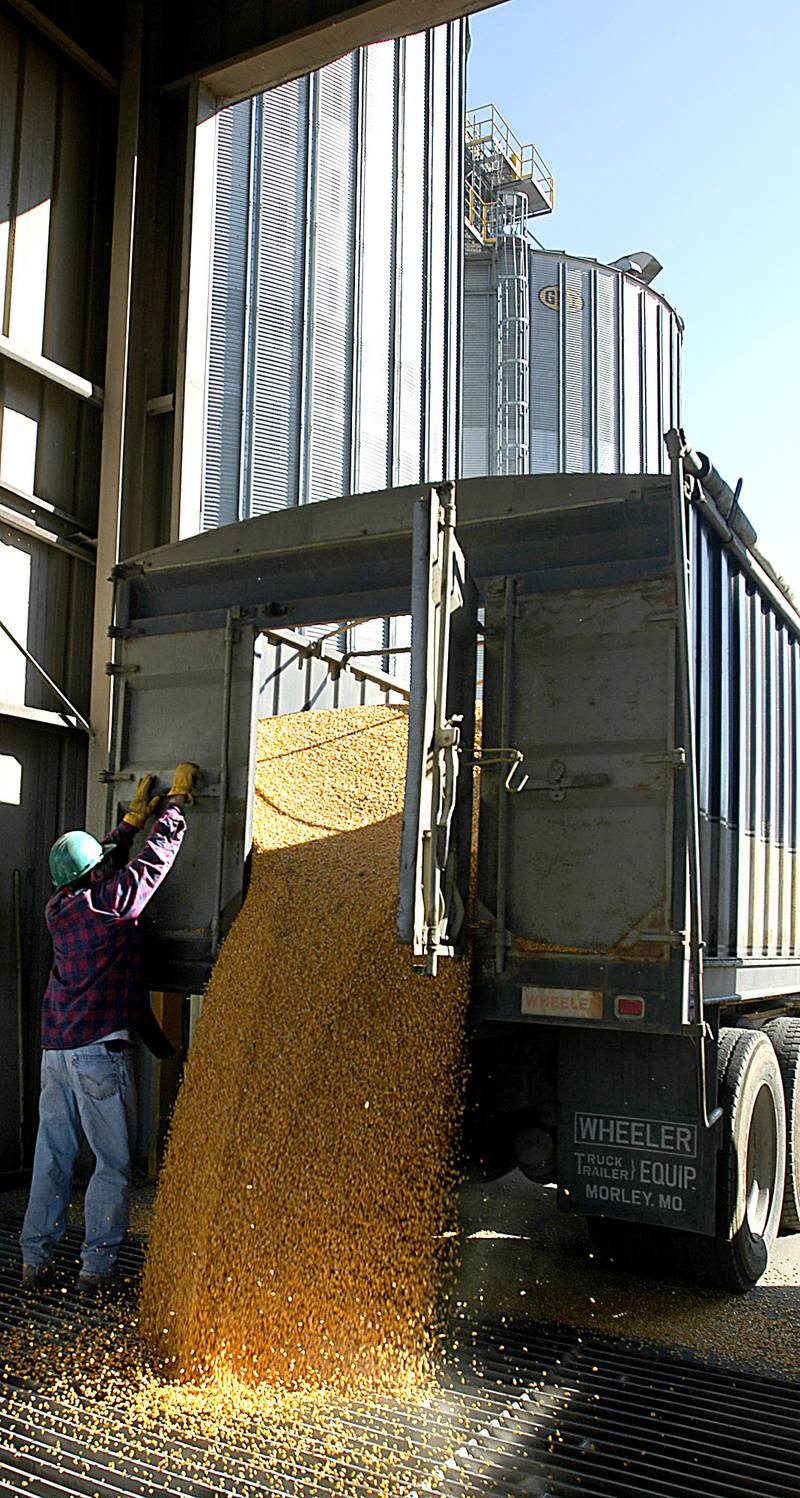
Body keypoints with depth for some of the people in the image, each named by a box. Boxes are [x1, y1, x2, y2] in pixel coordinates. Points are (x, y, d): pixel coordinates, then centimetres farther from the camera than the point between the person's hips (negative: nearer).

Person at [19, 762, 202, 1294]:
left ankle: (35, 1260, 19)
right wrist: (178, 800, 7)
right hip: (101, 1051, -7)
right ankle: (96, 1267, 7)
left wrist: (134, 818, 30)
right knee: (113, 1162, 4)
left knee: (53, 1155, 13)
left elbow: (103, 858, 24)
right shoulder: (111, 902, -12)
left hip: (55, 1049, 7)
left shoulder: (59, 906, 7)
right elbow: (156, 857, -3)